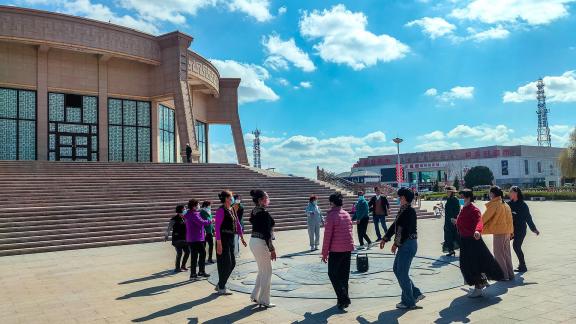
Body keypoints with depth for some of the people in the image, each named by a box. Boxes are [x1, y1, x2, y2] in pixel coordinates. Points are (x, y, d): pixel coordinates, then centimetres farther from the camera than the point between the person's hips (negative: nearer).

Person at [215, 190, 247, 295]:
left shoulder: (232, 210, 11)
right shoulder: (221, 211, -14)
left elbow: (237, 224, 18)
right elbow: (217, 228, -18)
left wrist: (242, 238, 16)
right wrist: (219, 244, -22)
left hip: (231, 239, 9)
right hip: (223, 240, -9)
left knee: (232, 264, 13)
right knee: (225, 264, -2)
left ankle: (220, 285, 26)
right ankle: (221, 289, 12)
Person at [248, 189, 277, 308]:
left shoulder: (254, 212, 8)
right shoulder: (264, 213, -19)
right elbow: (267, 233, -18)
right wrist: (272, 249, -14)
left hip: (253, 241, 9)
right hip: (261, 243, -9)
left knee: (262, 270, 21)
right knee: (267, 272, 2)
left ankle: (255, 296, 27)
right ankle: (264, 301, 9)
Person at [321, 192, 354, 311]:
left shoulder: (331, 215, -12)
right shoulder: (347, 215, 10)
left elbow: (327, 235, -13)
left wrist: (324, 253, -7)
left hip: (336, 250, -7)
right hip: (348, 248, 7)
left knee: (333, 274, 3)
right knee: (344, 274, 15)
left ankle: (343, 299, -6)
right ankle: (344, 299, 20)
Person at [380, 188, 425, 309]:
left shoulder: (410, 211, -17)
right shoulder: (402, 210, 12)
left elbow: (406, 230, -22)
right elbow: (395, 225, 18)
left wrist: (396, 244, -18)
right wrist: (385, 239, 18)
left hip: (408, 244, -10)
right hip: (404, 244, 10)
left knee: (402, 273, -2)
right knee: (396, 269, 16)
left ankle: (408, 302, 12)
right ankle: (416, 294, 24)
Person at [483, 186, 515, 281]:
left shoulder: (494, 205, -14)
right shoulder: (505, 204, 11)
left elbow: (484, 218, -11)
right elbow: (509, 219, 15)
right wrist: (511, 232, 20)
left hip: (499, 233, -8)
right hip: (507, 232, 8)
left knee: (499, 254, 0)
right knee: (506, 254, 15)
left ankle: (504, 275, 3)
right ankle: (510, 274, 20)